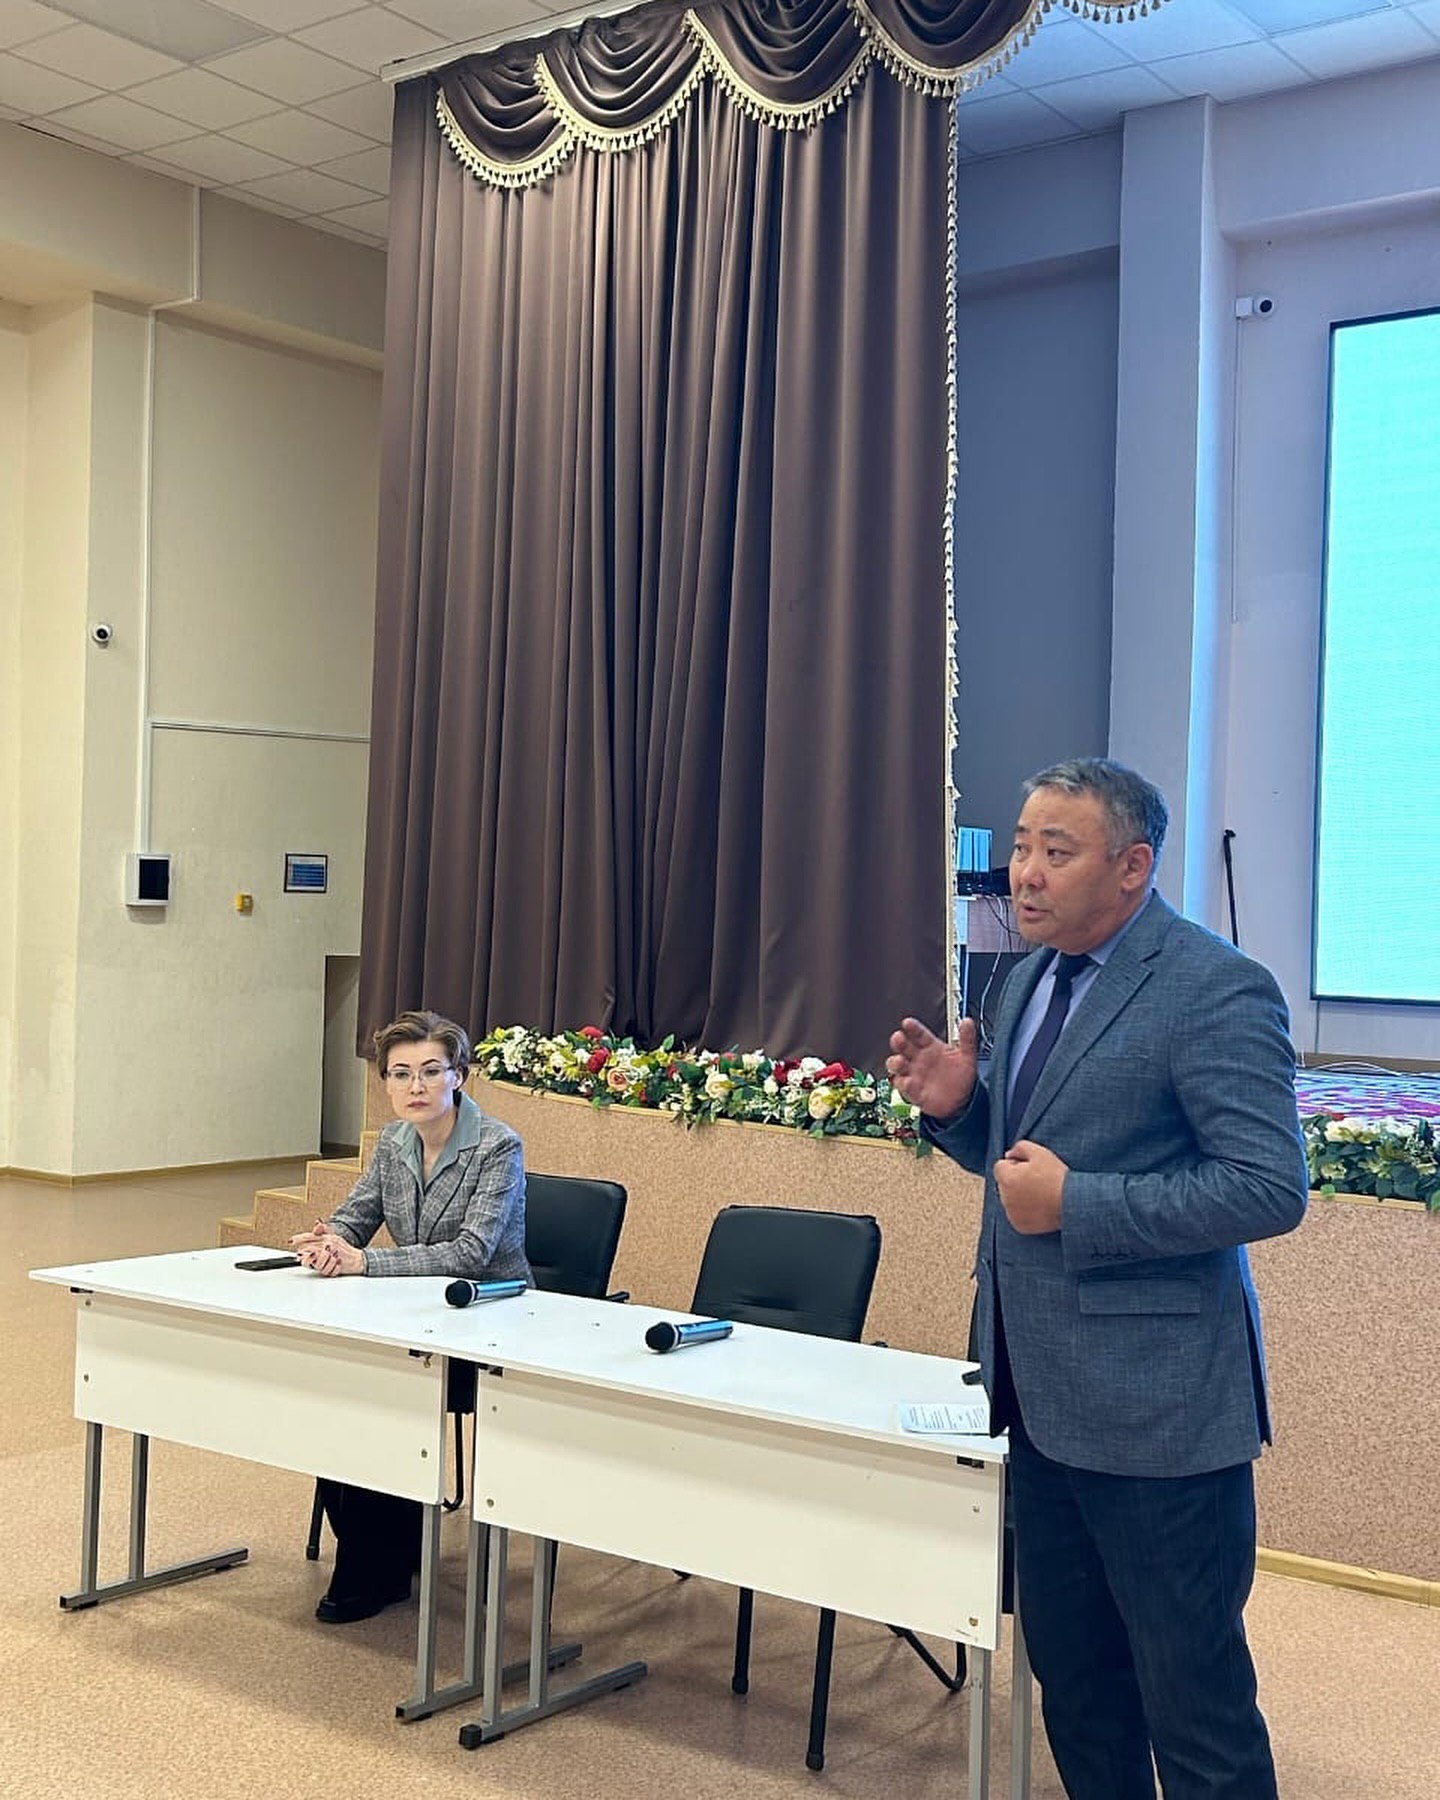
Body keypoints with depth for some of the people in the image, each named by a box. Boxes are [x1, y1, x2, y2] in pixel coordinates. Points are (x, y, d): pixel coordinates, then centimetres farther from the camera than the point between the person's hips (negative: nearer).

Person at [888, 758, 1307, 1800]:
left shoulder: (1215, 990, -16)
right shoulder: (1032, 978, 11)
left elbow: (1272, 1189, -21)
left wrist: (1075, 1203, -23)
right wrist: (955, 1105, -1)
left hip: (1152, 1403, -8)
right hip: (1044, 1391, 8)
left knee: (1192, 1697, 3)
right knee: (1072, 1676, 20)